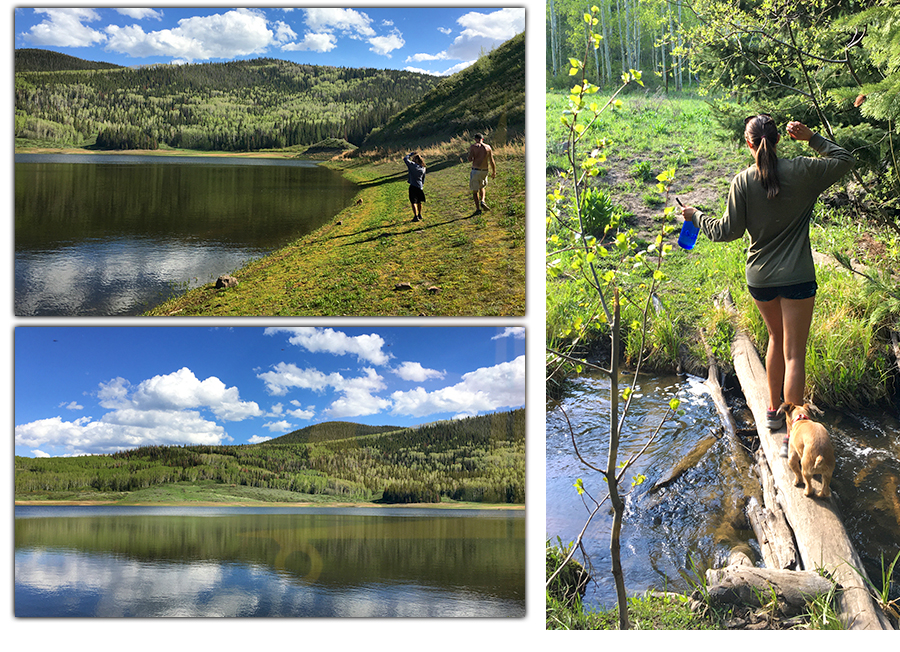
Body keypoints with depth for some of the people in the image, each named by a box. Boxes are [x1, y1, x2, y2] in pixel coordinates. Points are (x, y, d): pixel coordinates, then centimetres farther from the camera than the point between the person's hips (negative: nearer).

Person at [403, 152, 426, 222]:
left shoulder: (413, 165, -12)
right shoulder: (423, 168, 6)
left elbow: (405, 159, -7)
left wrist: (411, 153, 6)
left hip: (413, 186, -7)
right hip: (420, 187, 7)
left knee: (413, 202, -5)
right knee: (419, 202, 20)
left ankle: (416, 217, -11)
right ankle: (420, 215, 33)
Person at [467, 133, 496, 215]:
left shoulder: (473, 146, -7)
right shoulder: (488, 147, 2)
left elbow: (470, 159, -15)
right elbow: (491, 161, 1)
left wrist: (472, 158, 9)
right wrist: (494, 172, 9)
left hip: (475, 170, -3)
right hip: (485, 171, 3)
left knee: (475, 190, 7)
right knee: (482, 187, 26)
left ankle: (478, 209, 2)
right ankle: (482, 201, 3)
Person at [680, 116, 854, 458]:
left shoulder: (743, 182, -7)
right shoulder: (802, 171, -8)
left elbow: (728, 230, -3)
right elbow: (844, 160, 7)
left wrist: (697, 217, 11)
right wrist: (812, 138, 5)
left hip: (759, 278, 3)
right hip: (797, 276, -2)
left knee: (777, 338, 26)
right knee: (794, 354, 0)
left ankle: (773, 410, 36)